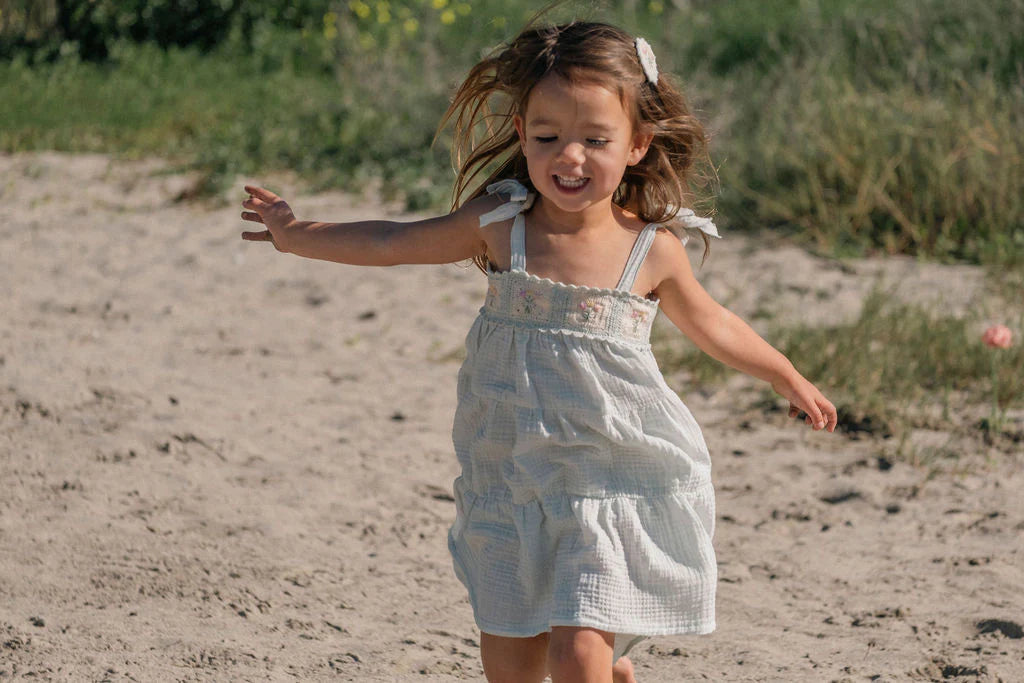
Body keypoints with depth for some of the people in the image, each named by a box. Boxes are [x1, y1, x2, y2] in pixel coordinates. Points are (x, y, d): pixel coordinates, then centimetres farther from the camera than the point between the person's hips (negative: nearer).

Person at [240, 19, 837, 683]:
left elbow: (711, 323, 11)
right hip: (513, 477, 3)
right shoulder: (499, 224, -4)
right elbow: (393, 242, 8)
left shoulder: (654, 249, -7)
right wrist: (300, 235, 11)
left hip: (613, 482, -3)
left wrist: (791, 380, 23)